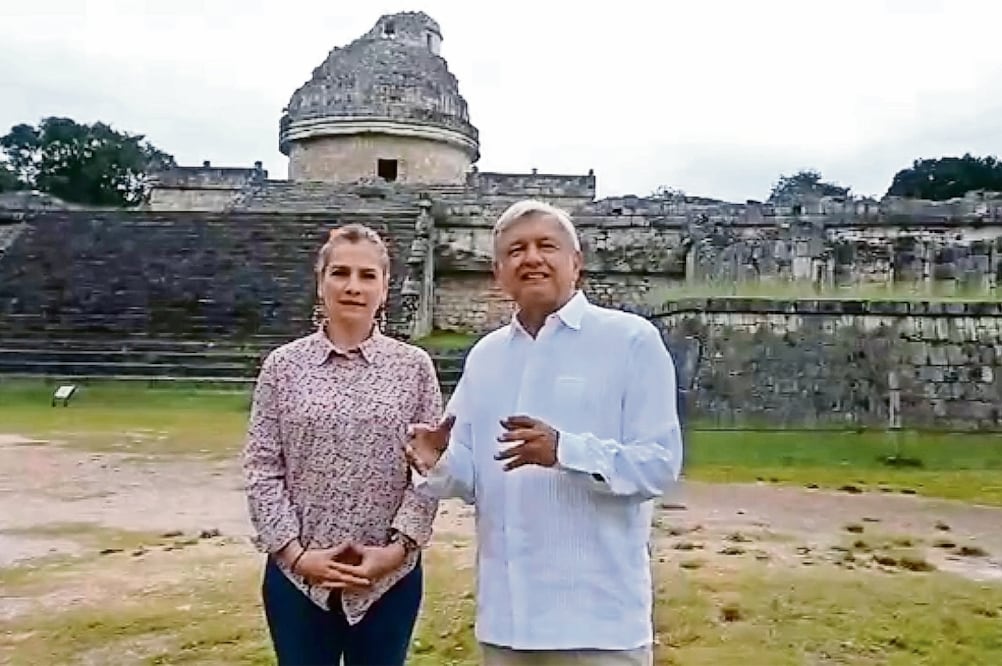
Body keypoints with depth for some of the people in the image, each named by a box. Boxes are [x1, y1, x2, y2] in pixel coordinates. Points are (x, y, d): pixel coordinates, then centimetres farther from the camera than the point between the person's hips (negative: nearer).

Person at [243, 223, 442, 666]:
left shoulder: (414, 366, -1)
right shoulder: (283, 365, -1)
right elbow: (261, 470, -1)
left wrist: (398, 548, -10)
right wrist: (295, 552, -9)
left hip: (389, 577, 0)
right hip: (298, 576, 0)